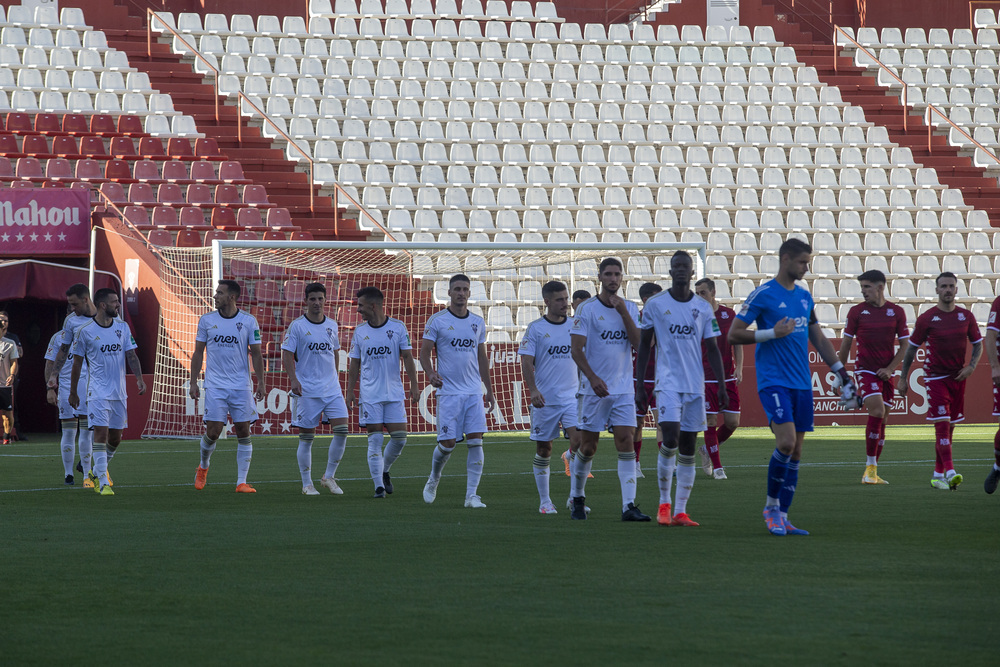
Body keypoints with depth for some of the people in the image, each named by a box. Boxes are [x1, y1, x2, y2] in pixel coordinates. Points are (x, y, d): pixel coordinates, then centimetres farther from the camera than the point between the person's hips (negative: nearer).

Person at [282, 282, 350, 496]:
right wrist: (293, 379, -18)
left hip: (331, 388, 4)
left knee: (342, 429, -8)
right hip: (306, 390, -4)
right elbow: (287, 355, -6)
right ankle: (307, 484, 10)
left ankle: (329, 477, 7)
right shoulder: (297, 326, -4)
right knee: (306, 437, 0)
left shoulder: (332, 325, 10)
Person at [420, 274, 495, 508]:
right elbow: (424, 353, -1)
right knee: (447, 443, -4)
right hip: (448, 391, -3)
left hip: (474, 392, 3)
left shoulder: (478, 322, 12)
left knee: (476, 442, -7)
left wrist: (489, 389, 18)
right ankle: (433, 479, 25)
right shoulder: (437, 321, -1)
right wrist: (430, 373, -20)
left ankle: (472, 495, -4)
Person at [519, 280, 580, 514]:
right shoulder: (535, 328, -2)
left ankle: (574, 497, -8)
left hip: (572, 397, 2)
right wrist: (533, 390, -19)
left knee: (579, 440, -14)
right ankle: (544, 501, 16)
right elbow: (526, 363, -6)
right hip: (545, 399, -2)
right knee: (543, 449, 5)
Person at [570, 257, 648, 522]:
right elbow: (576, 349, -9)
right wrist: (593, 378, -21)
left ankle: (629, 506, -12)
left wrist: (623, 312, -12)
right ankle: (578, 498, 24)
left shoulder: (630, 308, 8)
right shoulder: (587, 309, -4)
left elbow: (638, 343, -3)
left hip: (624, 390, 3)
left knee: (626, 441, -8)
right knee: (588, 447, 3)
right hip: (594, 389, -3)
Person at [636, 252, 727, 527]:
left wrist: (721, 386, 3)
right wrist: (639, 385, 3)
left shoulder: (703, 308, 8)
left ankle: (680, 511, 7)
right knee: (670, 438, -18)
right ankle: (664, 502, -2)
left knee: (688, 447, 3)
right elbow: (644, 346, 6)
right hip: (668, 382, -3)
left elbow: (712, 349, 11)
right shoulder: (655, 304, 1)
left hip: (696, 385, 3)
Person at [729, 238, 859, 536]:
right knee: (786, 442, -19)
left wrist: (841, 372, 22)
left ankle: (782, 517, 10)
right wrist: (772, 334, -16)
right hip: (773, 381, -7)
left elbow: (818, 338, 24)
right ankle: (771, 506, -1)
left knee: (795, 451, 4)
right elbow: (733, 335, -6)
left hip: (802, 384, 7)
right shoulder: (762, 294, -5)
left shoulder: (805, 296, 15)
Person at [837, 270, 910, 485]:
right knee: (877, 412, -20)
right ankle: (870, 468, -13)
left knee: (882, 421, 6)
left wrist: (890, 369, -4)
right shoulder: (857, 312, 0)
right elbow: (846, 344, 7)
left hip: (885, 373, 3)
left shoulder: (896, 312, 4)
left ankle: (872, 473, 15)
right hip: (865, 370, -3)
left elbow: (904, 345, 8)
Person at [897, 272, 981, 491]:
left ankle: (938, 474, 17)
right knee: (942, 424, -14)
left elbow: (978, 345, 13)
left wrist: (971, 366, -5)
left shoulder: (966, 316, 4)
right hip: (935, 377, -4)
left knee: (949, 426, 8)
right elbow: (912, 348, 3)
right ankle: (950, 472, -22)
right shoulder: (926, 318, -5)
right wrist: (903, 378, 4)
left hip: (958, 378, 4)